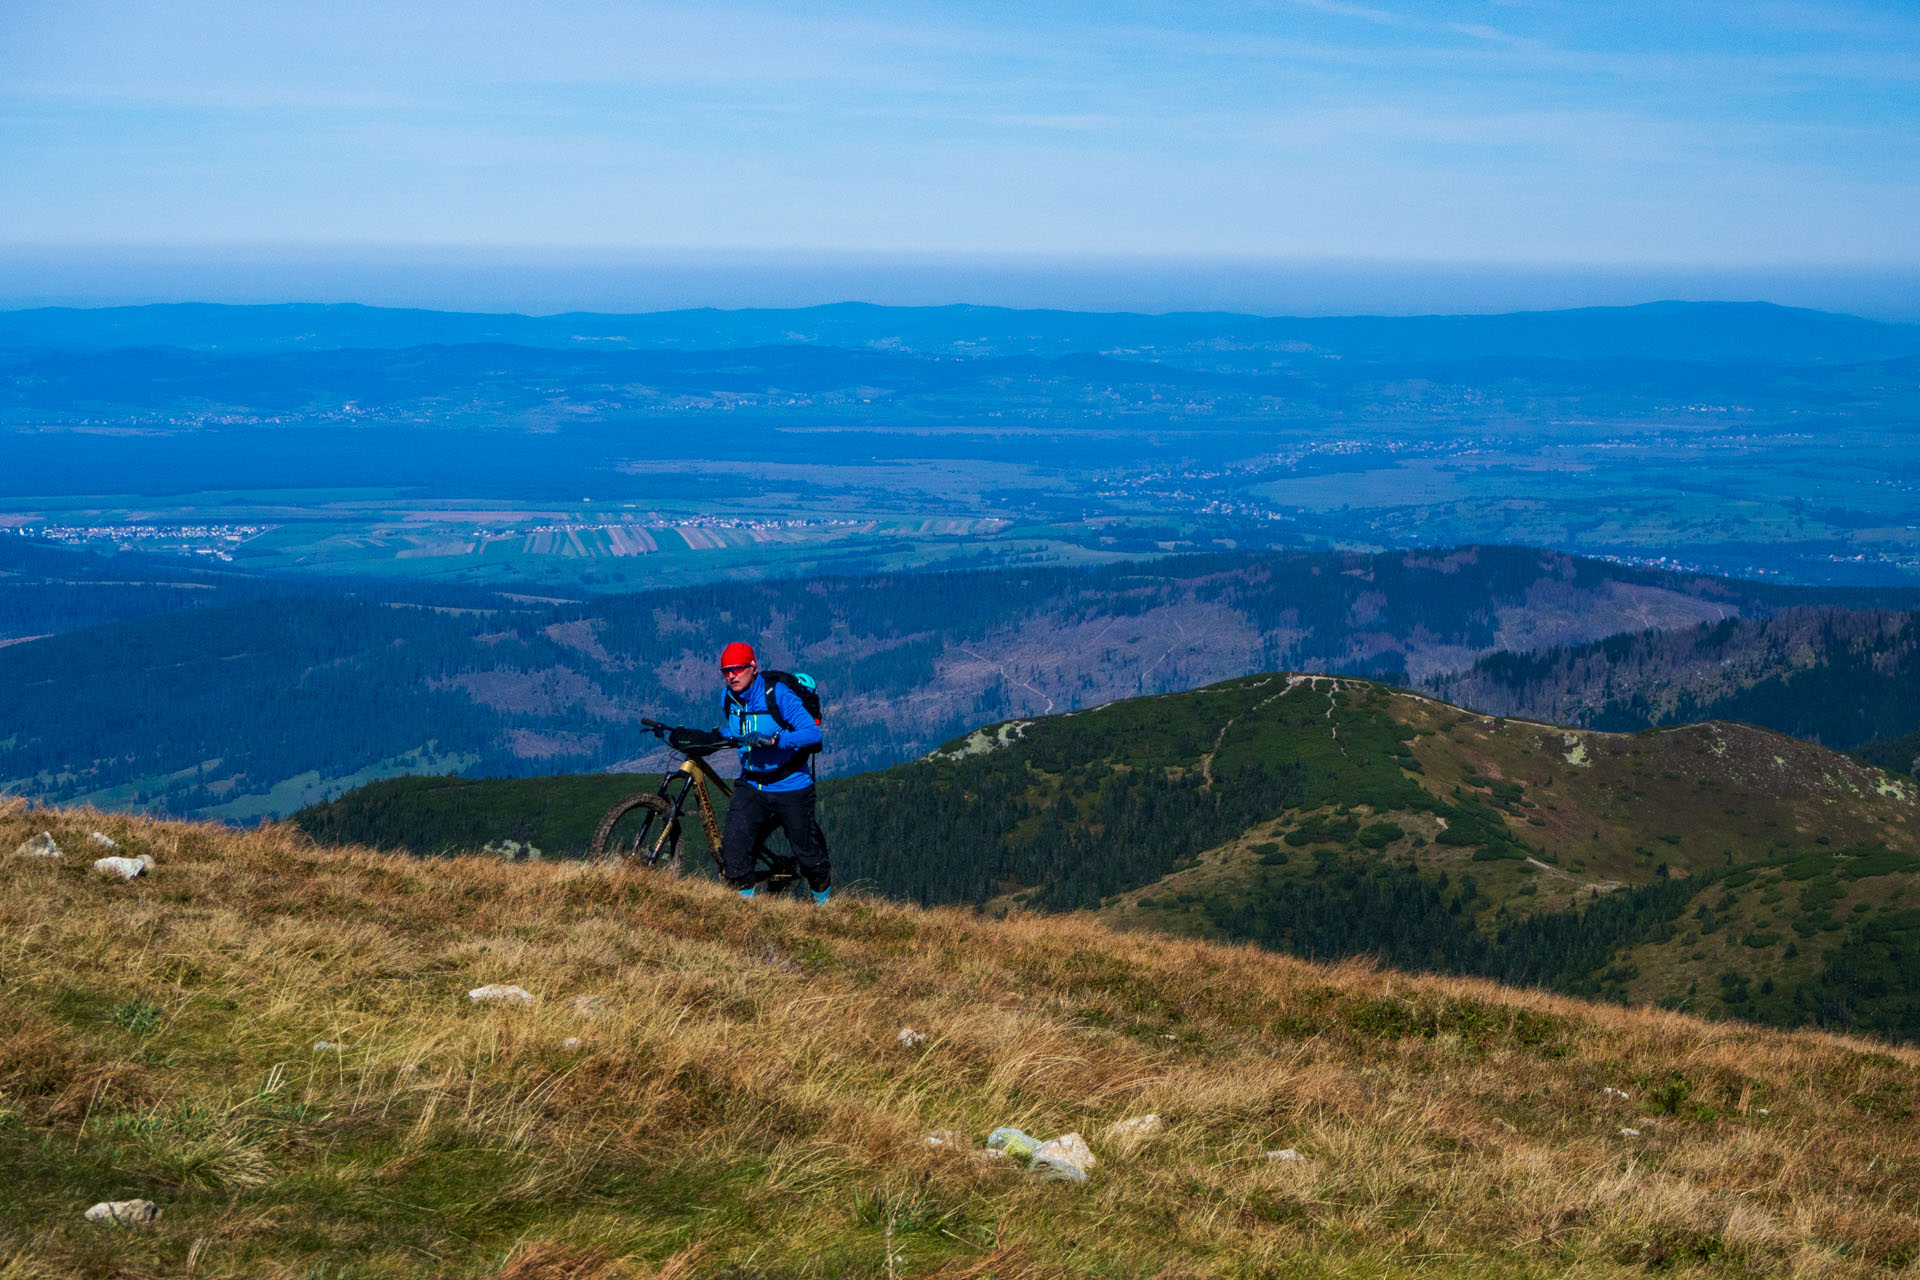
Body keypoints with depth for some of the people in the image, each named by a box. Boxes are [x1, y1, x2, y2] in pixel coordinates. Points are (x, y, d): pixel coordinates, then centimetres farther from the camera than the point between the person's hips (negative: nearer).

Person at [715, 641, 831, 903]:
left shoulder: (777, 695, -19)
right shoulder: (728, 699, -1)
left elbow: (813, 733, -27)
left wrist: (773, 739, -40)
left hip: (790, 786, -4)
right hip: (752, 786, 4)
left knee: (806, 852, 7)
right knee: (733, 842, -18)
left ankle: (824, 899, 34)